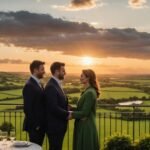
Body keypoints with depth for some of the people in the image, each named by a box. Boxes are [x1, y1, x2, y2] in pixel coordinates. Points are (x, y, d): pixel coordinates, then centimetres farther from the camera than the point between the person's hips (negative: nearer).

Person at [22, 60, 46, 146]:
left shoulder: (39, 84, 12)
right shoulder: (29, 86, -17)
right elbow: (27, 108, -21)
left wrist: (41, 124, 11)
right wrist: (35, 125, -18)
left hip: (41, 125, 9)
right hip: (35, 126, -9)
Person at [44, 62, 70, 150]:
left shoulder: (57, 85, 13)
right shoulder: (51, 87, -19)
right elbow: (54, 108, -25)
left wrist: (68, 112, 1)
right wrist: (67, 114, -14)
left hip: (59, 125, 10)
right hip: (54, 126, -10)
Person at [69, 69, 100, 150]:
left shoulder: (90, 93, -18)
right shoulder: (87, 91, 13)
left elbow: (84, 112, -20)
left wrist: (71, 115, -10)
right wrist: (71, 108, 1)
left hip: (86, 127, -9)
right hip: (83, 126, 9)